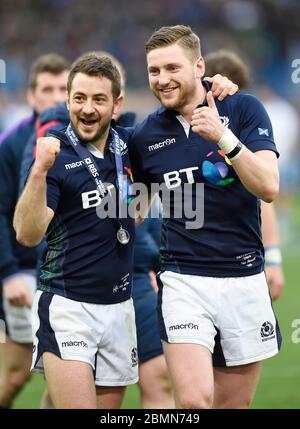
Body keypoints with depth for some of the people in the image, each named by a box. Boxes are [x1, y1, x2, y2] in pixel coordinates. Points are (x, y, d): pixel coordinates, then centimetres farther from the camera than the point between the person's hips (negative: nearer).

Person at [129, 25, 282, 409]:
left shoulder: (243, 109, -2)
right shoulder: (145, 136, 4)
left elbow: (268, 188, -13)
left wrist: (223, 138, -24)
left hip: (245, 278, 0)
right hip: (183, 280, 0)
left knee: (233, 403, 8)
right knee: (194, 401, -18)